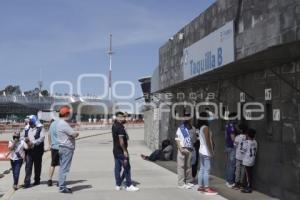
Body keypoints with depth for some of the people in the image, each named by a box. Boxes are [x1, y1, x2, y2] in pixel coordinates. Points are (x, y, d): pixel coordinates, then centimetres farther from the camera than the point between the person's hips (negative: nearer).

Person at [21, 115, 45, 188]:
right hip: (28, 150, 3)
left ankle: (37, 180, 24)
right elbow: (22, 136, 14)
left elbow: (42, 138, -13)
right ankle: (27, 182, -4)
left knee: (37, 166, 9)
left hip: (37, 150, -3)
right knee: (28, 166, -5)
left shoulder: (40, 128, -4)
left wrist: (33, 143, -22)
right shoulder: (27, 128, 10)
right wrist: (25, 139, -8)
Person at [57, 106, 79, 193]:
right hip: (67, 148, -11)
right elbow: (74, 134, -19)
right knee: (64, 168, -5)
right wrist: (77, 133, 1)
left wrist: (74, 134, -2)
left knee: (62, 168, 15)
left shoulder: (60, 122, 14)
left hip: (62, 147, 11)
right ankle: (62, 187, 0)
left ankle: (62, 186, 23)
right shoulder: (63, 124, -19)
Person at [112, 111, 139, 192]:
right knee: (127, 168, 0)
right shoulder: (120, 127, -18)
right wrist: (125, 151, -19)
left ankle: (118, 185, 14)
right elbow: (121, 140, -22)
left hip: (116, 150, 9)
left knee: (117, 168, 10)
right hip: (121, 151, -9)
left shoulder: (114, 125, 9)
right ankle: (129, 186, 5)